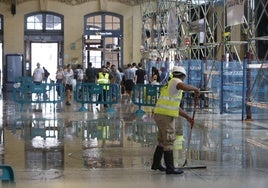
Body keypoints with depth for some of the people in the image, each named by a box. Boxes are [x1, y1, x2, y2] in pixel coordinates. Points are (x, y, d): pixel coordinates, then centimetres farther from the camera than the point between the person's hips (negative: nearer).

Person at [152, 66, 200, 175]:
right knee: (169, 141, -4)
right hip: (166, 116, -10)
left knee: (163, 141, 20)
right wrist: (195, 89, -15)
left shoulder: (170, 85, 25)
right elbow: (183, 86, -30)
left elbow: (176, 107, 26)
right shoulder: (175, 81, -3)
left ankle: (156, 164, 30)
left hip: (160, 115, 10)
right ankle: (170, 168, 0)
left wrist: (188, 118, 24)